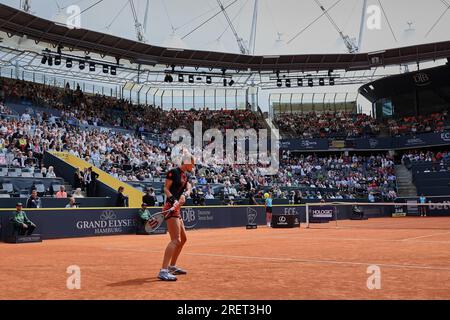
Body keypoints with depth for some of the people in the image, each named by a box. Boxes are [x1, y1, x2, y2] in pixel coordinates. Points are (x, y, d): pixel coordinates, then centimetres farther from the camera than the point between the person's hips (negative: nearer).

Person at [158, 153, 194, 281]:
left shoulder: (185, 176, 17)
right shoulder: (173, 172, -7)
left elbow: (188, 189, 5)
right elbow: (166, 188, -11)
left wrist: (184, 195, -16)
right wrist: (173, 200, -25)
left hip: (178, 209, 10)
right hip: (171, 208, -10)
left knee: (183, 239, 19)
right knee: (176, 240, -18)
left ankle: (172, 266, 30)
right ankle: (163, 271, -22)